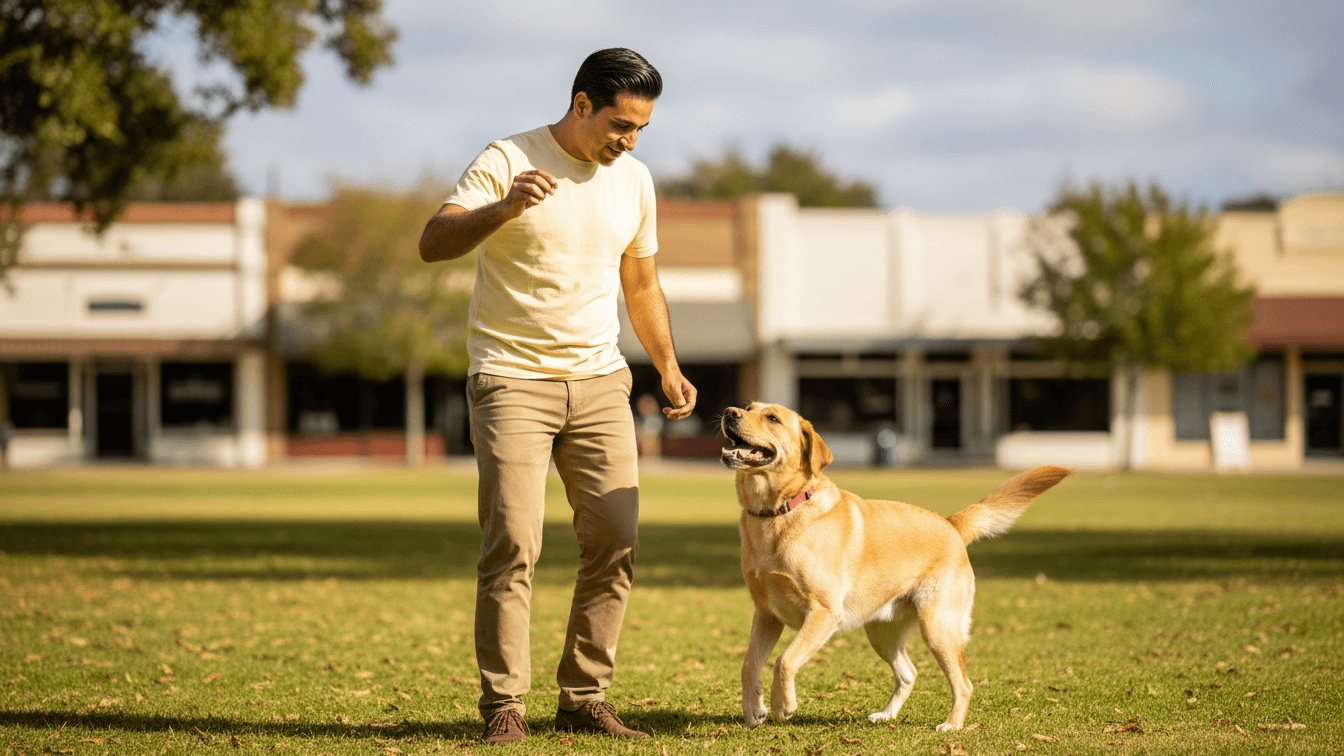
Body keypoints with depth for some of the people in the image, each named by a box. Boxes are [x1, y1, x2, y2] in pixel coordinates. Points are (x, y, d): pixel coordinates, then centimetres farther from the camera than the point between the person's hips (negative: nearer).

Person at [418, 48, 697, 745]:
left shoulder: (634, 180, 9)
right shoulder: (508, 162, -9)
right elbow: (432, 243, -20)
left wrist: (667, 367, 17)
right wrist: (505, 208, -35)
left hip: (599, 380, 5)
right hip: (512, 379, -5)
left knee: (615, 542, -2)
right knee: (512, 544, -12)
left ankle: (584, 697, 8)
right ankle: (502, 705, -5)